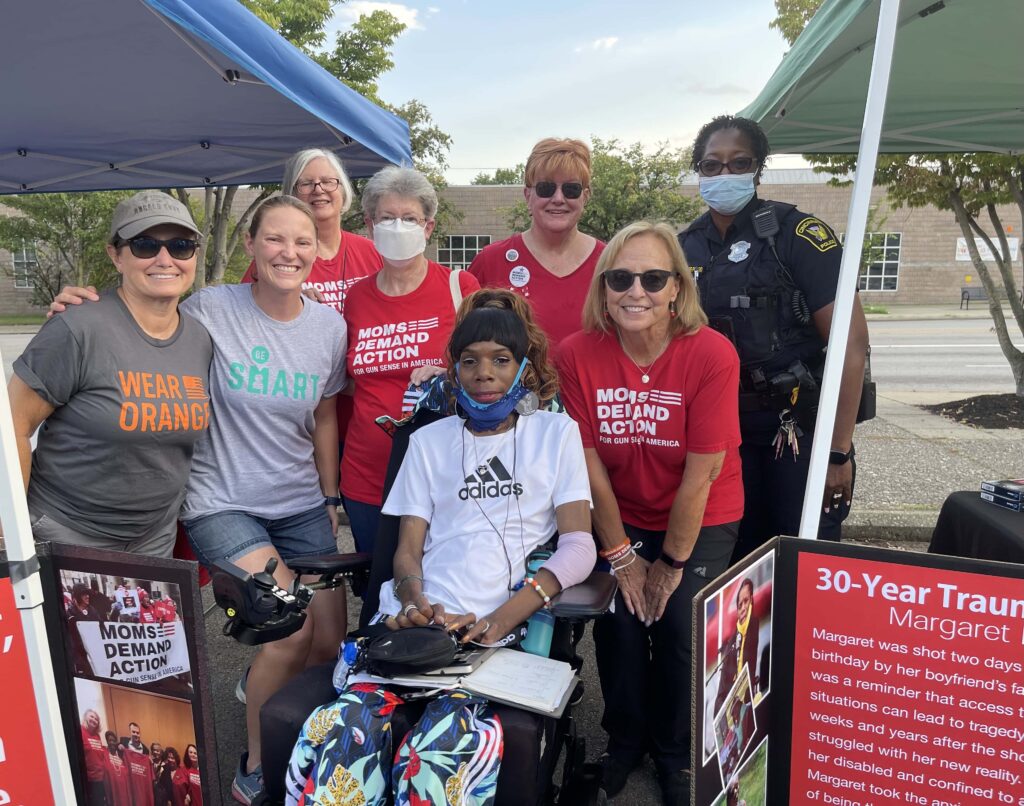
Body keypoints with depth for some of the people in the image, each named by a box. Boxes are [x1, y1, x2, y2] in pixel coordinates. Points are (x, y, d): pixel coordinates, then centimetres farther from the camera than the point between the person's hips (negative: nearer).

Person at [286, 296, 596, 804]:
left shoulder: (556, 432, 12)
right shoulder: (429, 441, 20)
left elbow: (578, 546, 2)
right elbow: (407, 549, 13)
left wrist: (500, 619, -13)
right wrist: (415, 602, -11)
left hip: (503, 629, -2)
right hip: (417, 622, 2)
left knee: (434, 757, -30)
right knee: (336, 737, -26)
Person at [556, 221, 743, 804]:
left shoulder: (712, 354, -23)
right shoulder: (577, 354, -17)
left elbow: (700, 474, -19)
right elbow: (591, 461, -12)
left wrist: (673, 562, -12)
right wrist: (621, 555, -7)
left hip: (702, 523, -1)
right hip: (620, 519, 2)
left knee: (681, 628, -8)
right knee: (619, 623, -6)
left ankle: (675, 755, 24)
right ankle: (625, 740, 26)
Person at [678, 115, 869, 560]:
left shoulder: (796, 232, -9)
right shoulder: (685, 247, 5)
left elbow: (851, 339, -14)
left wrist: (839, 449, -17)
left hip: (800, 426, -4)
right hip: (722, 432, 4)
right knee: (737, 560, 15)